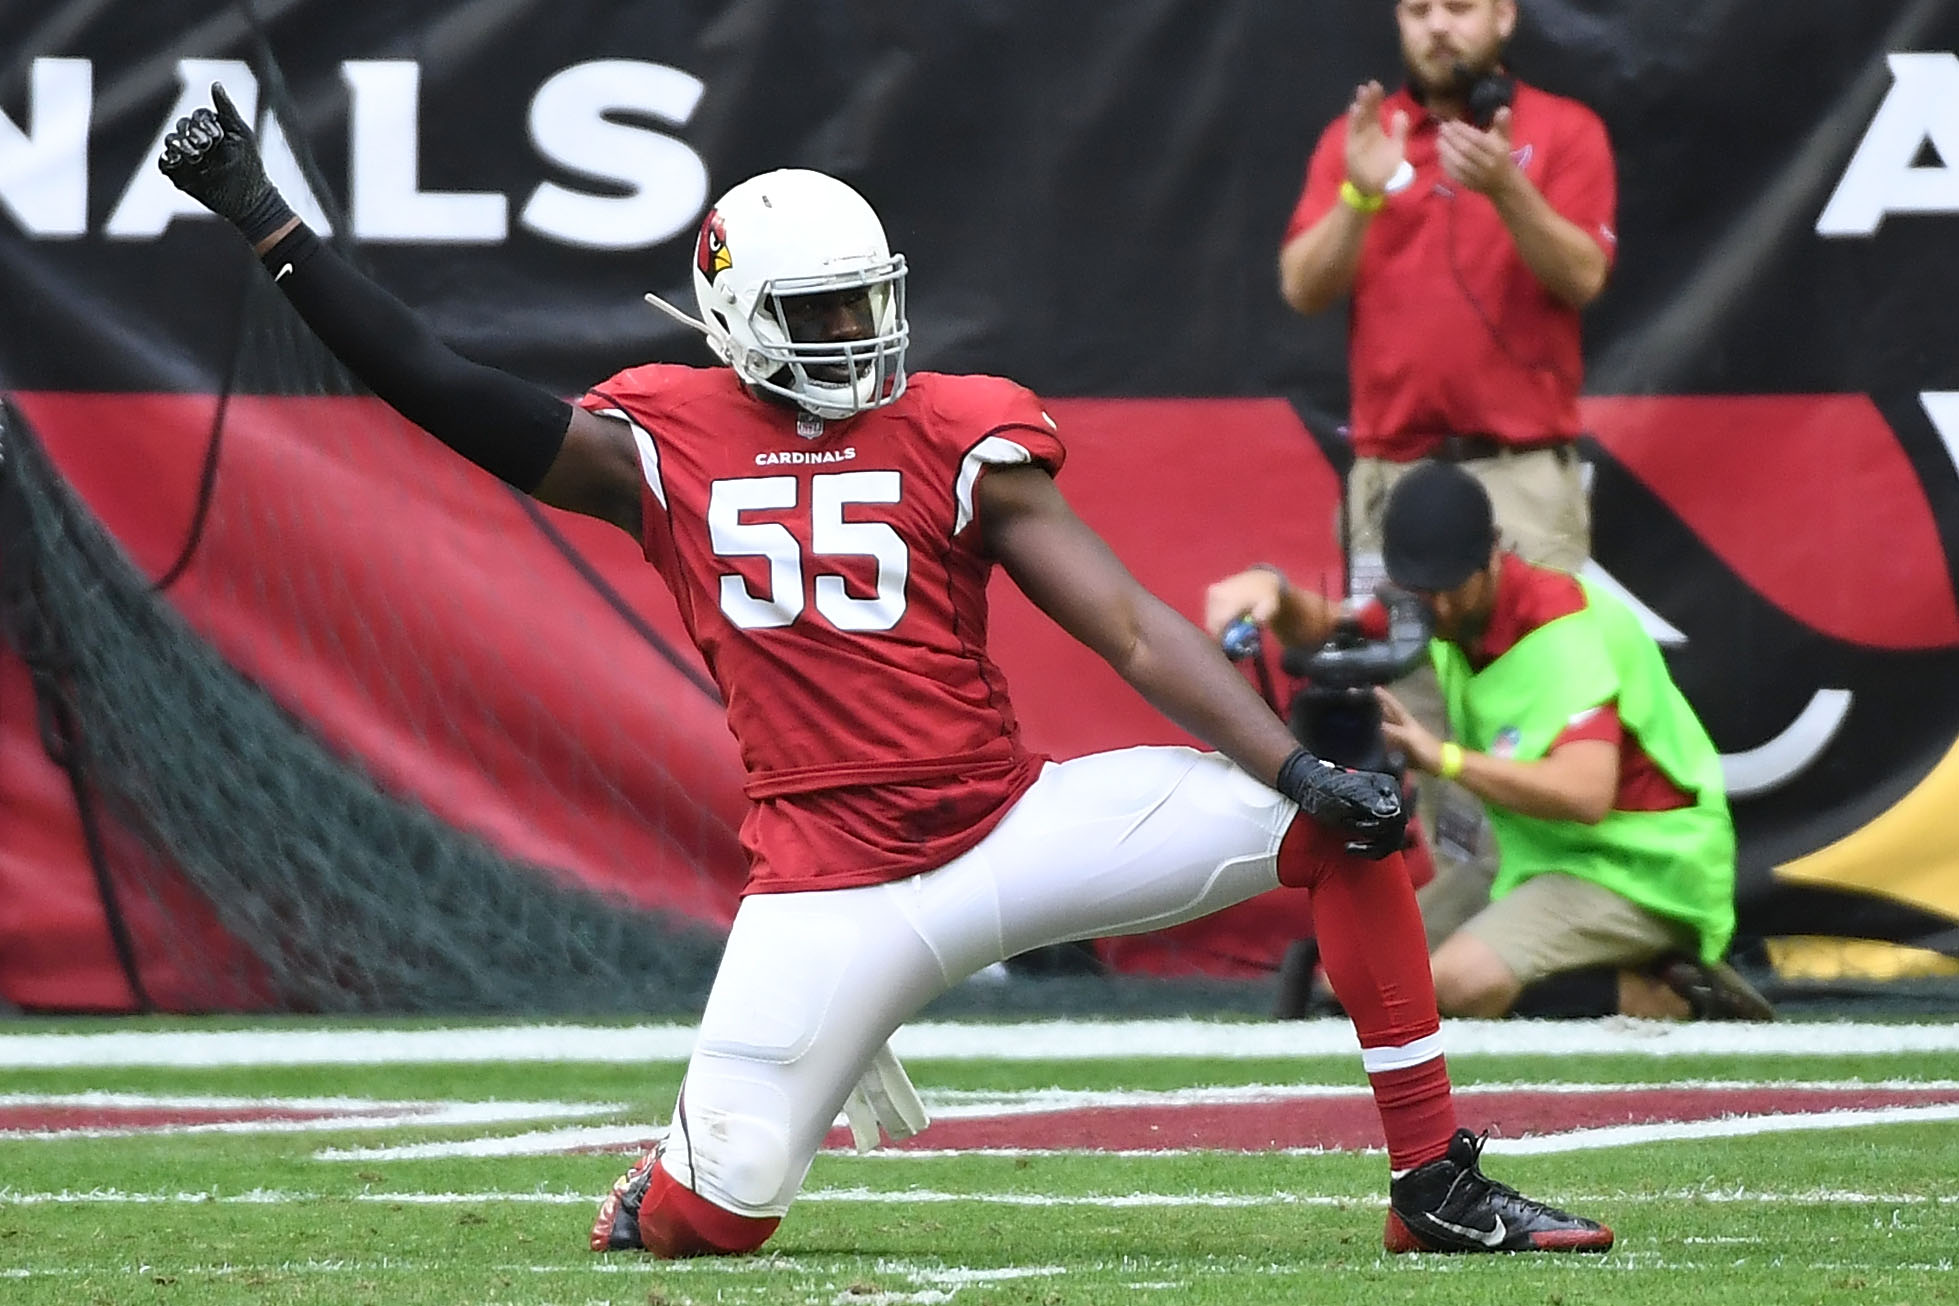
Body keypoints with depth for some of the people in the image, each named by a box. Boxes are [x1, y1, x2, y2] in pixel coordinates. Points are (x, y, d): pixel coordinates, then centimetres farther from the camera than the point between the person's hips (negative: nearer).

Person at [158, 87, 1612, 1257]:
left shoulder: (956, 441, 1)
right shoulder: (660, 446, 2)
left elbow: (1134, 626, -4)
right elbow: (442, 390, -2)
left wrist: (1303, 770, -15)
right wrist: (267, 224, -7)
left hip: (1018, 819, 1)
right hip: (834, 882, -1)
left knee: (1346, 831, -14)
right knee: (715, 1215, -15)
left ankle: (1438, 1190, -4)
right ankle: (690, 1162, 27)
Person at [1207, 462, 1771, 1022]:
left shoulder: (1563, 627, -23)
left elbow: (1586, 793, -35)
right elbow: (1323, 628, 10)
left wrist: (1443, 757, -40)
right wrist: (1273, 591, -13)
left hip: (1640, 870, -10)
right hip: (1544, 854, 10)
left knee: (1461, 982, -29)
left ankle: (1667, 998, -9)